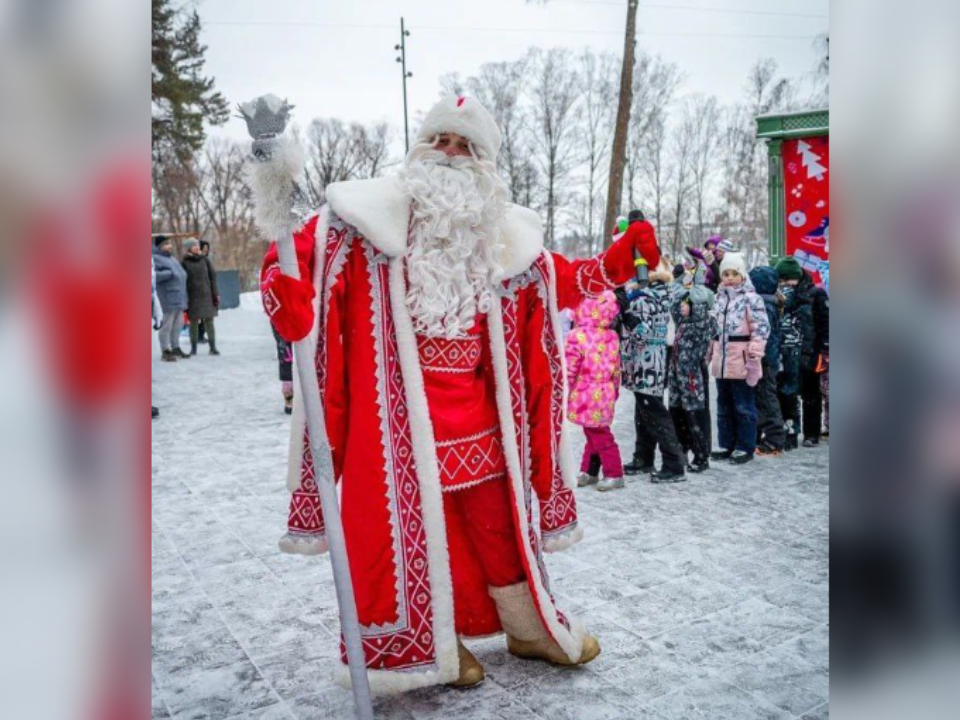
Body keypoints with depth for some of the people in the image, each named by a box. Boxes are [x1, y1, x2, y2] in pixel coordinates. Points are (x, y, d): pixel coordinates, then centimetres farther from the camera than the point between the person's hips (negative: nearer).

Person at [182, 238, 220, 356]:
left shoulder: (204, 260, 7)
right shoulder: (185, 262, 1)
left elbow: (213, 277, 7)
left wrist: (215, 294, 0)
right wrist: (184, 298, -8)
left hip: (207, 296, 2)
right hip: (193, 297, -2)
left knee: (209, 321, 0)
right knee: (194, 322, 2)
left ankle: (213, 347, 3)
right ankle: (193, 348, 9)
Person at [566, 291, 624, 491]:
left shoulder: (577, 336, -17)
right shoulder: (612, 336, 3)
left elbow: (569, 369, -14)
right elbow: (616, 368, 10)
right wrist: (615, 390, 21)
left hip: (586, 396, -7)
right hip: (605, 394, 7)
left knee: (599, 436, 3)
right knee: (595, 433, 17)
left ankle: (614, 474, 9)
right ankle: (588, 471, 27)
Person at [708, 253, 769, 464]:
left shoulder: (751, 298, -8)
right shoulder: (719, 297, 13)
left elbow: (761, 329, -13)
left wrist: (754, 355, -18)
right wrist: (709, 353, 19)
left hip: (741, 361, -7)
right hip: (721, 360, 7)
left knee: (743, 407, 1)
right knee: (723, 406, 14)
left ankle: (745, 447, 10)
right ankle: (727, 445, 24)